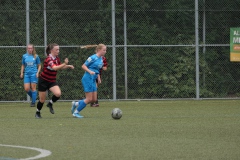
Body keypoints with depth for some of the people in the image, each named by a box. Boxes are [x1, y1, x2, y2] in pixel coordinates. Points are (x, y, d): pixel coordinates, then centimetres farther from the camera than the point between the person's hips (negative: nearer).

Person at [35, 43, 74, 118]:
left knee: (58, 94, -20)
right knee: (42, 100, 4)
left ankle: (50, 104, 8)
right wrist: (64, 64, -53)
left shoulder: (57, 58, 0)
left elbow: (60, 66, 21)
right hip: (44, 81, -6)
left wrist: (68, 66, 5)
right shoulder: (49, 59, -24)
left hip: (52, 81, 6)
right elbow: (54, 68, -42)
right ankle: (37, 112, 30)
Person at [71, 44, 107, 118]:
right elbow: (83, 66, -12)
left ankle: (76, 104, 21)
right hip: (88, 79, -9)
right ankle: (76, 112, 8)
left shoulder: (101, 59, 11)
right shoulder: (93, 58, -14)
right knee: (89, 99, -7)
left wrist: (98, 77, 13)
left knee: (94, 99, 6)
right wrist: (90, 71, -26)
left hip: (93, 80, 9)